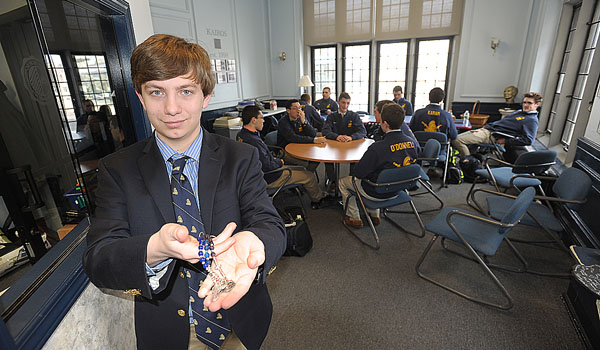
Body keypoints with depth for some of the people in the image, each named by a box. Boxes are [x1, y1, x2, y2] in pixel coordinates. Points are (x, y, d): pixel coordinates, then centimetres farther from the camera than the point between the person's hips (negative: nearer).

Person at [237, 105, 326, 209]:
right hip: (268, 179, -10)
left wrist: (273, 159, 4)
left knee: (301, 169, 23)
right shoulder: (253, 140, -33)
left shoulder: (241, 134, 0)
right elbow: (267, 167, -30)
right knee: (310, 176, 2)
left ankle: (318, 194, 37)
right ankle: (317, 199, 29)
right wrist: (279, 162, -10)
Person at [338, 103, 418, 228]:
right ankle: (374, 215, 37)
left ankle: (354, 218, 25)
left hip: (378, 193, -7)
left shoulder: (378, 148, -32)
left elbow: (358, 173, -23)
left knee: (343, 182, 15)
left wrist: (354, 171, 0)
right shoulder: (412, 142, -12)